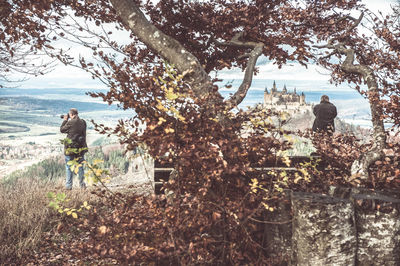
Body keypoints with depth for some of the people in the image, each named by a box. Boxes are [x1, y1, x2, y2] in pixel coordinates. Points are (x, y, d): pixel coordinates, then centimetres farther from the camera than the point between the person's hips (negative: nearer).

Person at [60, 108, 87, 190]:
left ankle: (69, 185, 8)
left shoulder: (70, 123, -17)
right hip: (81, 148, 5)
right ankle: (82, 184, 17)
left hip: (71, 149, -5)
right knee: (80, 167, 15)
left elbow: (62, 130, -3)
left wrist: (65, 120, 9)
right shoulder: (83, 122, 1)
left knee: (69, 167, 7)